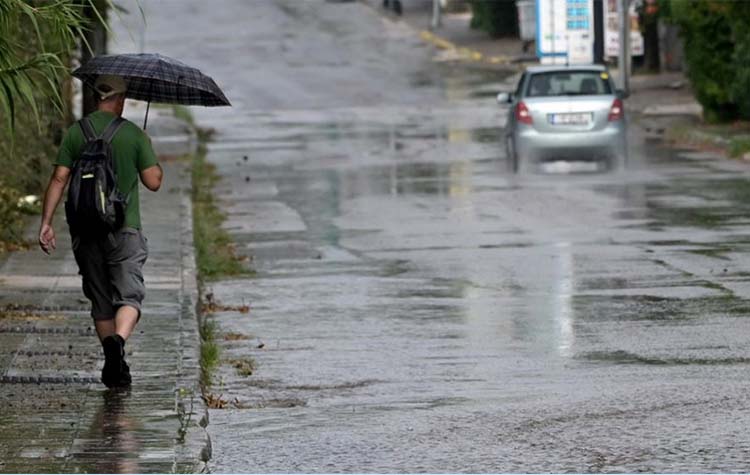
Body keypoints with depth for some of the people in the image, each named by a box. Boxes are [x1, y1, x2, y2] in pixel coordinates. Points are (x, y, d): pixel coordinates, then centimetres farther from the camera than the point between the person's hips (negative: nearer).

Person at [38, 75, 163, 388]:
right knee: (129, 296, -3)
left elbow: (59, 179, -2)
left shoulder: (76, 133, 3)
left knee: (100, 301, 13)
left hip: (85, 231, 3)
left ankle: (114, 368, 14)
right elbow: (153, 182, -1)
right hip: (124, 228, -3)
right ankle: (118, 341, -32)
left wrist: (46, 222, 0)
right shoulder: (134, 135, -3)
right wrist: (151, 157, 18)